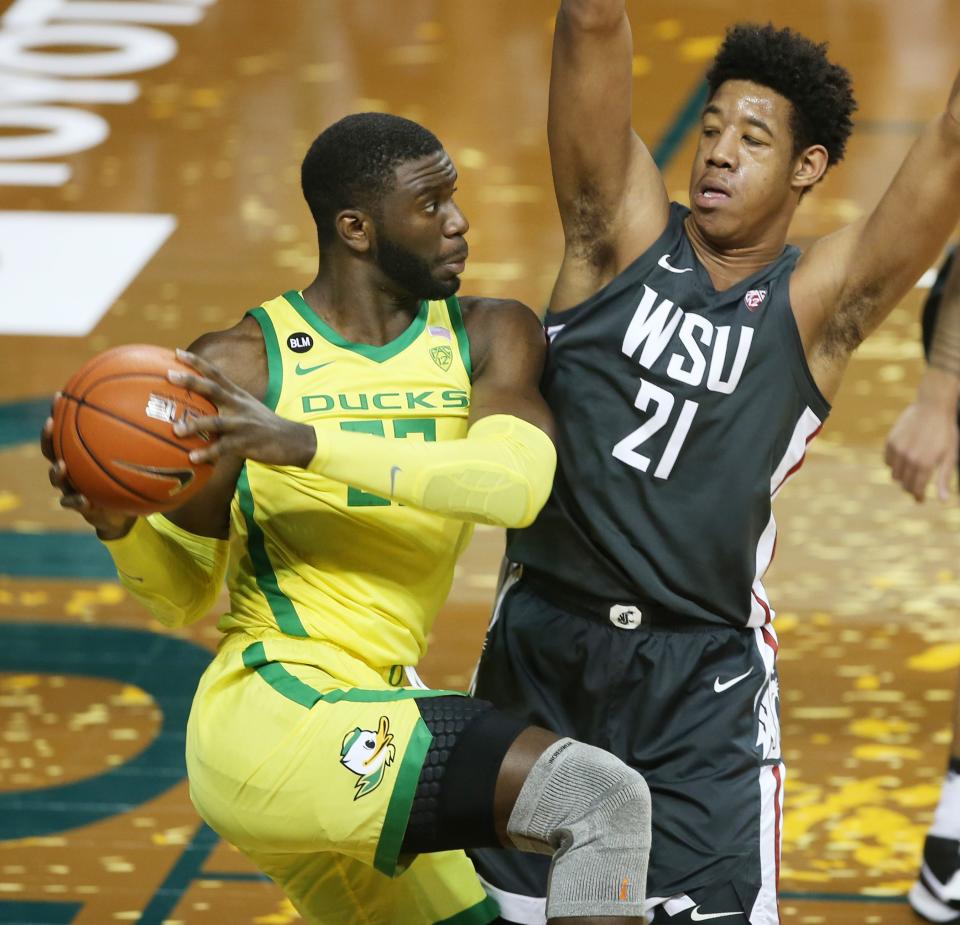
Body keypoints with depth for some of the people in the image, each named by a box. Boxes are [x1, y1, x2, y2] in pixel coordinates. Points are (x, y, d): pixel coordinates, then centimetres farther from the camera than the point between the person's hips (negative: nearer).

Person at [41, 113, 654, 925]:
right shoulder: (242, 364, -5)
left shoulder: (491, 339, 5)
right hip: (272, 714, -7)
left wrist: (305, 443, -28)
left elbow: (515, 485, -18)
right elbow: (187, 594, 4)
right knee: (603, 799, -22)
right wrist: (117, 522, -18)